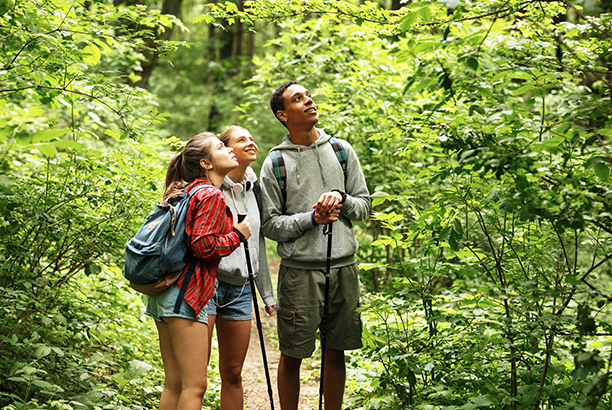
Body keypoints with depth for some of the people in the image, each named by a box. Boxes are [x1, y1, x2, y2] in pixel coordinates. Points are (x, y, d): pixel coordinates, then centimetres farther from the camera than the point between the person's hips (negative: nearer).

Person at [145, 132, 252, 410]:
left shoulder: (188, 192, 20)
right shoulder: (212, 195, -9)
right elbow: (204, 246, -18)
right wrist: (238, 235, -5)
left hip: (165, 292, 10)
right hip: (187, 293, -10)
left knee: (174, 385, 11)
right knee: (194, 386, -8)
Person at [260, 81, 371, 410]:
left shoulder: (341, 150, 8)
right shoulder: (276, 162, 0)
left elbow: (364, 205, 11)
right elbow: (270, 224, -2)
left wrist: (341, 198, -9)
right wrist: (311, 219, -14)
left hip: (343, 266, 3)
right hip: (299, 269, -3)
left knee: (335, 352, 10)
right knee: (292, 355, 4)